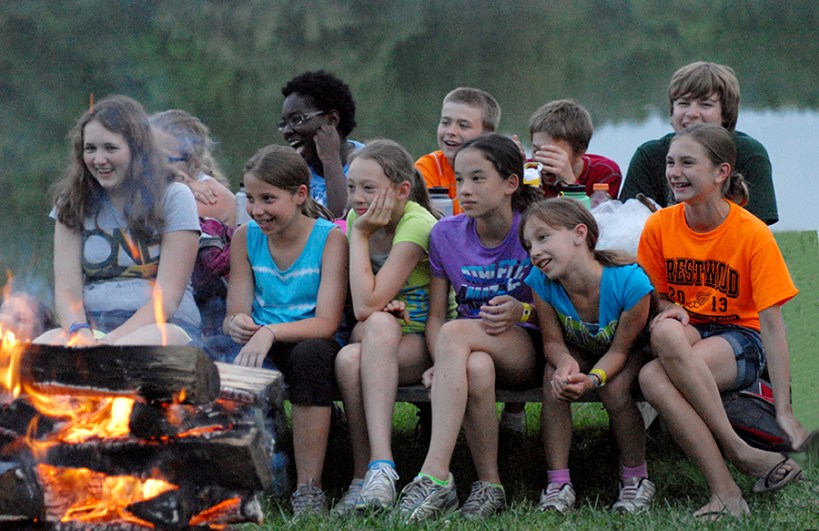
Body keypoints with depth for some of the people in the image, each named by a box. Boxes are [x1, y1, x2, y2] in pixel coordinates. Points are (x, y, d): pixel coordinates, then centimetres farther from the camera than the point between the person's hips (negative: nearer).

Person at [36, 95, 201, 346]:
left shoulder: (174, 198, 3)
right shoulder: (74, 201, 14)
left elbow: (167, 297, -5)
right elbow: (66, 289, 5)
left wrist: (114, 339, -19)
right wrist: (81, 333, -18)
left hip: (162, 327, -3)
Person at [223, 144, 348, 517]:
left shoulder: (330, 238, -7)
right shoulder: (245, 237, 5)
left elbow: (326, 323, -17)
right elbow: (236, 316, 3)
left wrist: (269, 333, -34)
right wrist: (238, 325, -23)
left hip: (311, 344, -3)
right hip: (261, 348, 3)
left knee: (311, 352, -38)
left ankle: (308, 488, -31)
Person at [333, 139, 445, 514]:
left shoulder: (417, 225, -16)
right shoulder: (359, 219, 4)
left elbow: (366, 305, -24)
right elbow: (358, 305, 6)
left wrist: (360, 235, -18)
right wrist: (382, 306, -17)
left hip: (421, 346, -5)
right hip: (376, 342, 5)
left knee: (379, 325, -37)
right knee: (349, 358, -32)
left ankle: (379, 468, -43)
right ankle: (366, 477, -27)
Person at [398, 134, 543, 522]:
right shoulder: (446, 234, 5)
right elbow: (436, 315, 6)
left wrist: (521, 311, -20)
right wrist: (440, 364, -13)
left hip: (527, 349, -3)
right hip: (475, 349, 3)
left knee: (456, 332, -35)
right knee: (476, 368, -38)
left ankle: (435, 473, -42)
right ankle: (489, 485, -25)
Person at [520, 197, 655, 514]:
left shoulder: (630, 282, -35)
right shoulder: (541, 282, -25)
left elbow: (619, 350, -26)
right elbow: (553, 342, -16)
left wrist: (592, 379, -45)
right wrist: (565, 363, -40)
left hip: (628, 354, -3)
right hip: (577, 351, 3)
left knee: (614, 389, -31)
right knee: (554, 379, -27)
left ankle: (635, 477, -8)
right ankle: (558, 483, -20)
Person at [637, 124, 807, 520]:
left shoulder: (752, 233, -13)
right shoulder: (660, 226, -3)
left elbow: (772, 323, -14)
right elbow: (653, 298, 11)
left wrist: (783, 410, -19)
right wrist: (671, 310, -16)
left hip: (739, 339, -4)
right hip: (687, 332, 4)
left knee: (655, 376, -34)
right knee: (666, 330, -36)